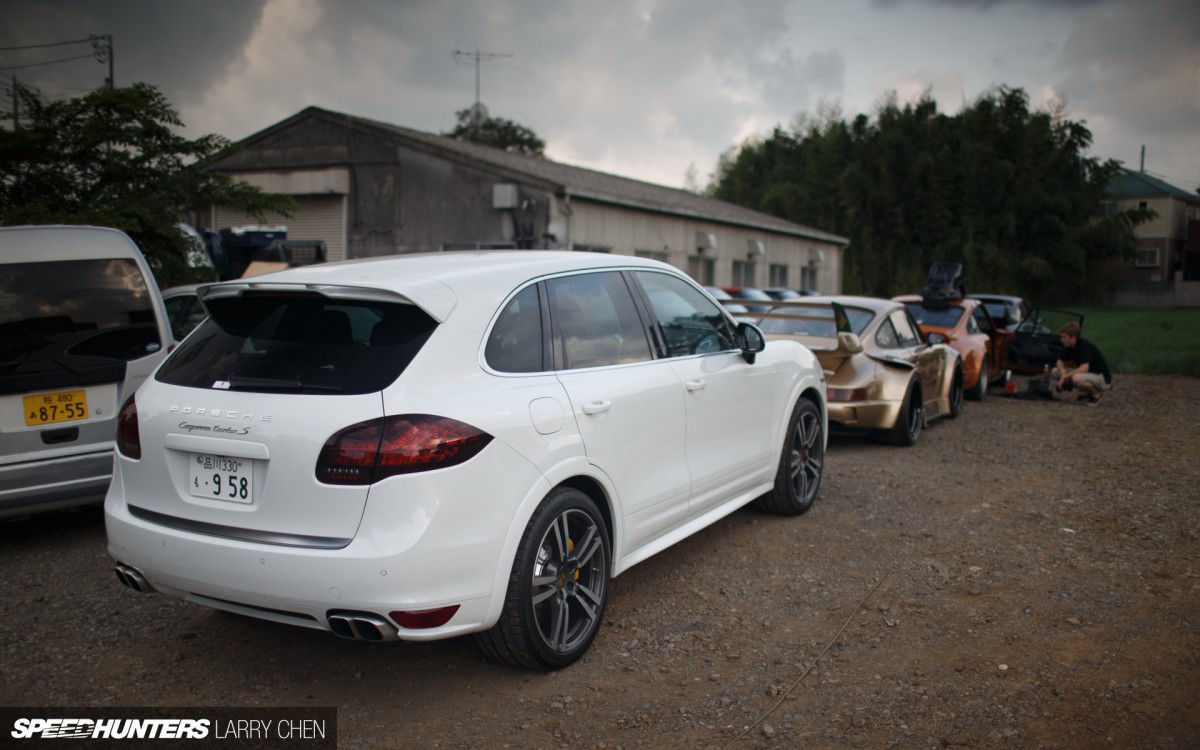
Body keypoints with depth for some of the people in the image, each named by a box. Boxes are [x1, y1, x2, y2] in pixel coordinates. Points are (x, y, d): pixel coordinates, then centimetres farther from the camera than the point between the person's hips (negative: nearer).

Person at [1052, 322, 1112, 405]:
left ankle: (1096, 394, -7)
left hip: (1103, 378, -9)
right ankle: (1085, 393, 9)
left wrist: (1065, 376, -31)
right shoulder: (1069, 347, -1)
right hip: (1088, 375, 9)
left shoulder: (1085, 345, -26)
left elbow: (1085, 368, -37)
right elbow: (1060, 362, 8)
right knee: (1055, 372, 0)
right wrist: (1063, 371, -15)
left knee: (1076, 378, -39)